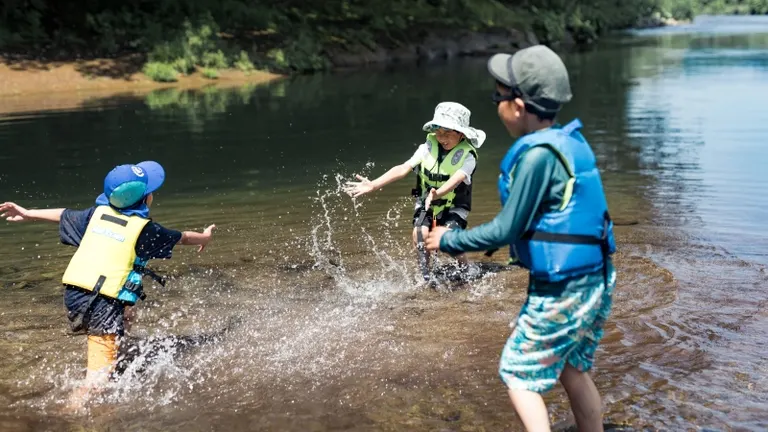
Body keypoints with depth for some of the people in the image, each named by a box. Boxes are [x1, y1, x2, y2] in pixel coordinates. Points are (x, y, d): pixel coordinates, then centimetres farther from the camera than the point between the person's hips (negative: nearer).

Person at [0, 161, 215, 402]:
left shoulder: (98, 213, 12)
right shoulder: (145, 228, -1)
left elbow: (64, 215, 26)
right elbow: (180, 238, 16)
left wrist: (27, 214, 42)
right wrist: (204, 237, 37)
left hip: (73, 295, 7)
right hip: (104, 306, -7)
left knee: (123, 318, 32)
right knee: (99, 376, -3)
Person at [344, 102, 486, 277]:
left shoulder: (467, 156, -18)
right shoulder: (428, 147, -10)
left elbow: (455, 180, -35)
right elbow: (404, 168, -17)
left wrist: (437, 194, -57)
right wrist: (373, 185, -28)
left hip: (454, 205, -3)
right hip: (426, 203, 3)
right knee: (420, 234, -22)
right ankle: (425, 273, 0)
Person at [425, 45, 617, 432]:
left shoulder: (538, 154, -22)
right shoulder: (570, 141, 4)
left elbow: (505, 230, -18)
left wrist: (448, 241, -5)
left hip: (561, 292, -8)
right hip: (594, 283, 9)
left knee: (519, 374, 7)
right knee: (572, 371, 22)